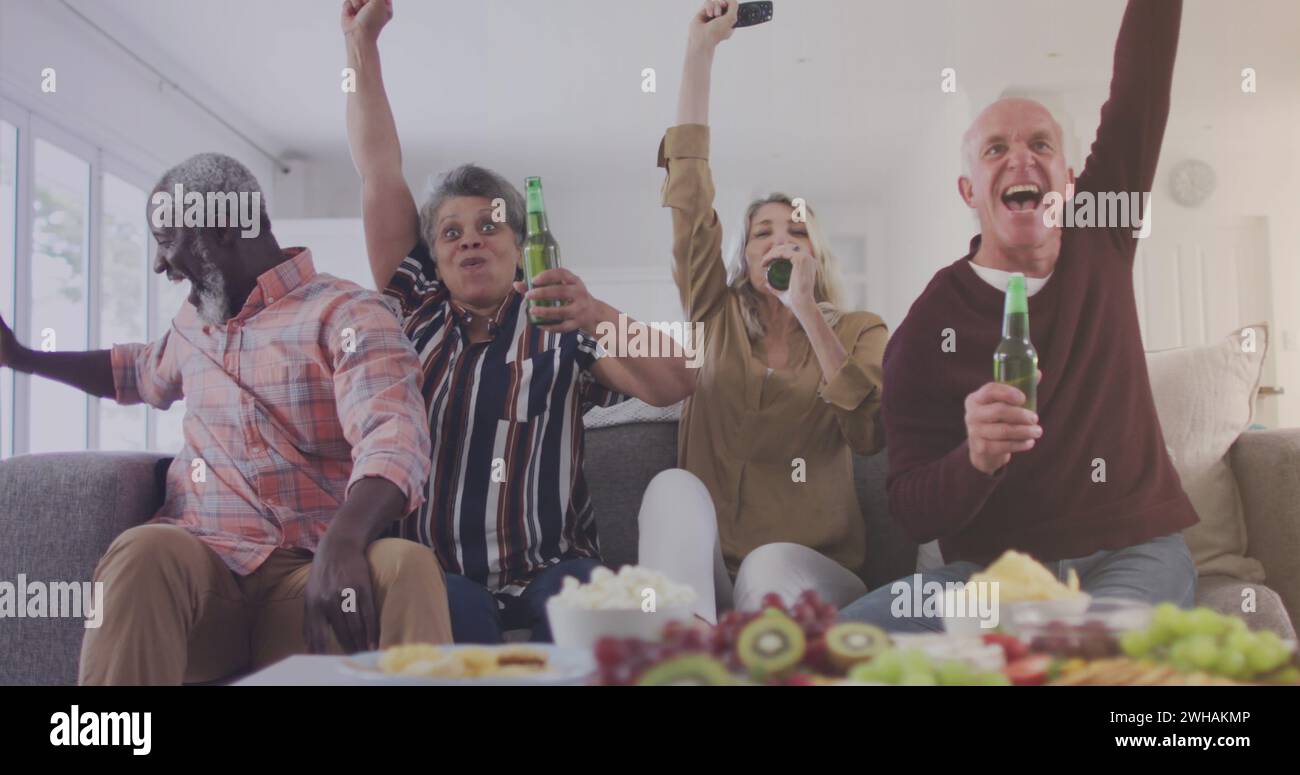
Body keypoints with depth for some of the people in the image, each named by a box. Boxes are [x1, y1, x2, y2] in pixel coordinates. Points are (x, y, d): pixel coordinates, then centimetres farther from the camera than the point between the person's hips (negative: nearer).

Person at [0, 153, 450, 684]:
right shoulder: (192, 322, 23)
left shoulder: (346, 313, -2)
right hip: (199, 565, 5)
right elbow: (144, 374, 49)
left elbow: (393, 441, -21)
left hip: (308, 573, -4)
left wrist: (341, 543, -41)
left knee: (408, 567, -38)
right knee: (142, 555, -33)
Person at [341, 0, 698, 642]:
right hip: (440, 576, 1)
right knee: (456, 612, -31)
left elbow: (676, 386, -9)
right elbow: (379, 175, 11)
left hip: (552, 570, -1)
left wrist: (597, 317, -26)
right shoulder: (419, 314, 14)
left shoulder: (563, 330, 7)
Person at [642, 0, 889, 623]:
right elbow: (689, 202, 3)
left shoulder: (858, 332, 9)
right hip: (706, 572, 1)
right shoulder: (720, 319, 13)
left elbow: (870, 435, -11)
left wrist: (809, 314, -14)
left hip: (807, 573, -1)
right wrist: (700, 52, 2)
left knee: (768, 568, -35)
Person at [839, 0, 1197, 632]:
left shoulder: (1098, 247, 6)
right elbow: (912, 515, -8)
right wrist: (975, 459, -29)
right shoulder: (926, 331, -5)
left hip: (1134, 555, 1)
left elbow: (1139, 93, 0)